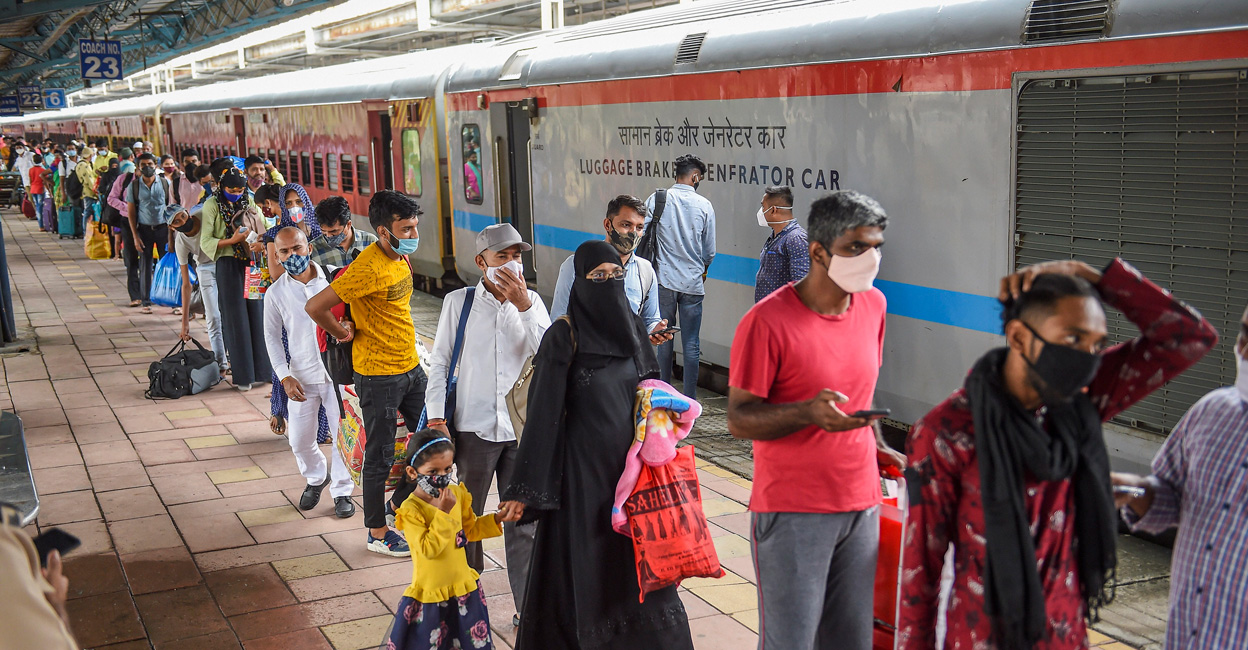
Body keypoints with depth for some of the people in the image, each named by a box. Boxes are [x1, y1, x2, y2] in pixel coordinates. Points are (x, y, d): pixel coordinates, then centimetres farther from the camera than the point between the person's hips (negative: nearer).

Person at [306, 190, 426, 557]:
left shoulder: (401, 258, 5)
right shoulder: (369, 268, -24)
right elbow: (315, 306, -28)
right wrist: (342, 333, -11)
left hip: (410, 366, 9)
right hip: (378, 375, -8)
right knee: (380, 456, 4)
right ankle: (378, 534, 19)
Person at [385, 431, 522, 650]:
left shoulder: (457, 493, 0)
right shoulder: (411, 509, -19)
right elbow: (428, 549, -26)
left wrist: (497, 519, 1)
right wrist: (443, 513, -27)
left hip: (463, 585, 6)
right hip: (430, 593, -6)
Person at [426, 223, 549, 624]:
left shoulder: (531, 302, 3)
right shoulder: (458, 302, -1)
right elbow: (439, 362, 2)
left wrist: (523, 305, -18)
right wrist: (437, 418, -5)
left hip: (520, 427, 1)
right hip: (472, 427, -1)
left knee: (523, 521, 6)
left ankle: (529, 607, 15)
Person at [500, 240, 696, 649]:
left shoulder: (631, 328, 3)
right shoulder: (563, 338, -13)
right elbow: (543, 414, -14)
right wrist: (526, 489, -16)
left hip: (630, 461, 5)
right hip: (583, 471, -5)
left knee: (639, 560, 12)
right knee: (585, 565, 5)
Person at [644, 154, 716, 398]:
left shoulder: (656, 200, -3)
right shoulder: (704, 205, -2)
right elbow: (710, 251, 5)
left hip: (664, 280, 1)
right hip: (693, 282, -1)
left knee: (663, 338, 10)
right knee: (691, 343, 5)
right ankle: (689, 399, 8)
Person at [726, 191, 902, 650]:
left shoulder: (873, 305, 6)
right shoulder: (767, 322, -16)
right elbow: (739, 419, -13)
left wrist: (877, 446, 11)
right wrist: (808, 413, -28)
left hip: (860, 507, 6)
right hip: (792, 510, -6)